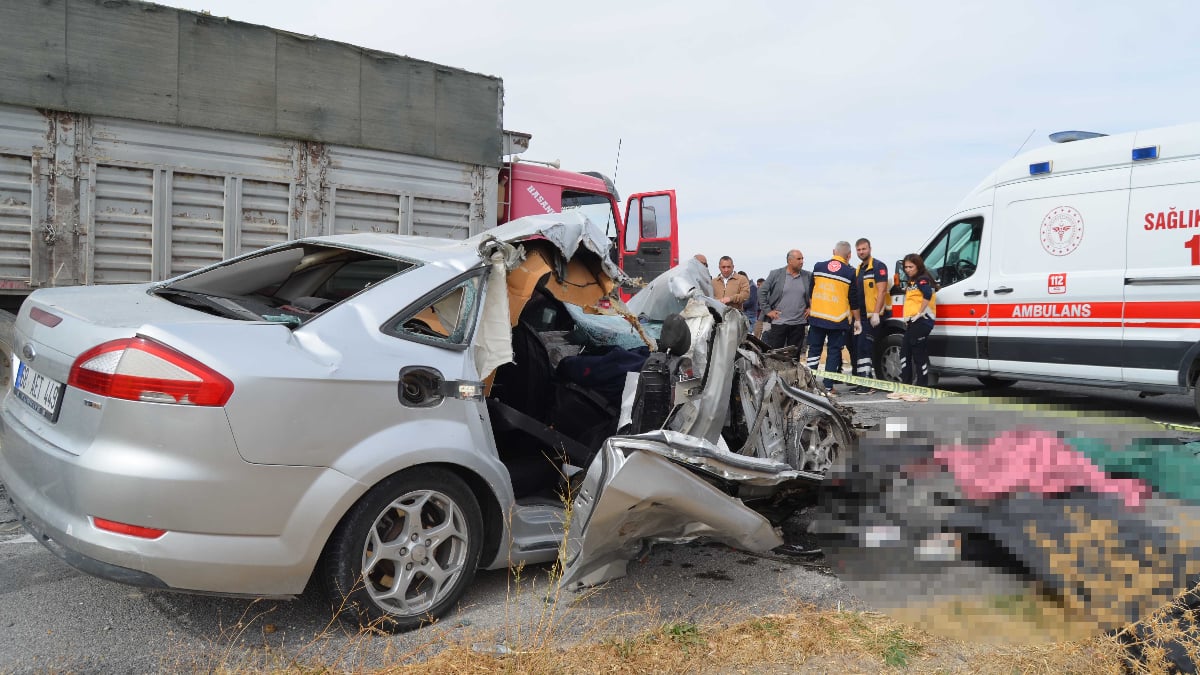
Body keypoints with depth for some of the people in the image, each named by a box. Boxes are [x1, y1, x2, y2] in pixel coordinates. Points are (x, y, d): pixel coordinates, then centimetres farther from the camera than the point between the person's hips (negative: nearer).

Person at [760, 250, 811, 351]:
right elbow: (762, 292, 0)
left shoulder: (808, 276, 4)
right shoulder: (775, 274, -1)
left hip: (799, 323, 2)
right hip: (778, 322, -2)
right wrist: (767, 310, -4)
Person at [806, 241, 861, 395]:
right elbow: (854, 300, -2)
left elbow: (810, 291, 10)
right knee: (833, 352, 4)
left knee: (814, 349, 11)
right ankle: (828, 387, 1)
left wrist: (810, 308, 22)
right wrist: (857, 320, 7)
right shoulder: (850, 273, -6)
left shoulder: (818, 267, 2)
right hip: (838, 319, -3)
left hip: (817, 317, 3)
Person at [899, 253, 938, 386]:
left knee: (919, 354, -7)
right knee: (905, 351, 11)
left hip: (921, 321, -10)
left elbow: (928, 295, -29)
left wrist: (919, 313, -25)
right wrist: (907, 318, 16)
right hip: (912, 322, 10)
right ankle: (905, 382, 18)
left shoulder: (923, 280, -10)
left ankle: (922, 385, -2)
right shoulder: (912, 282, 21)